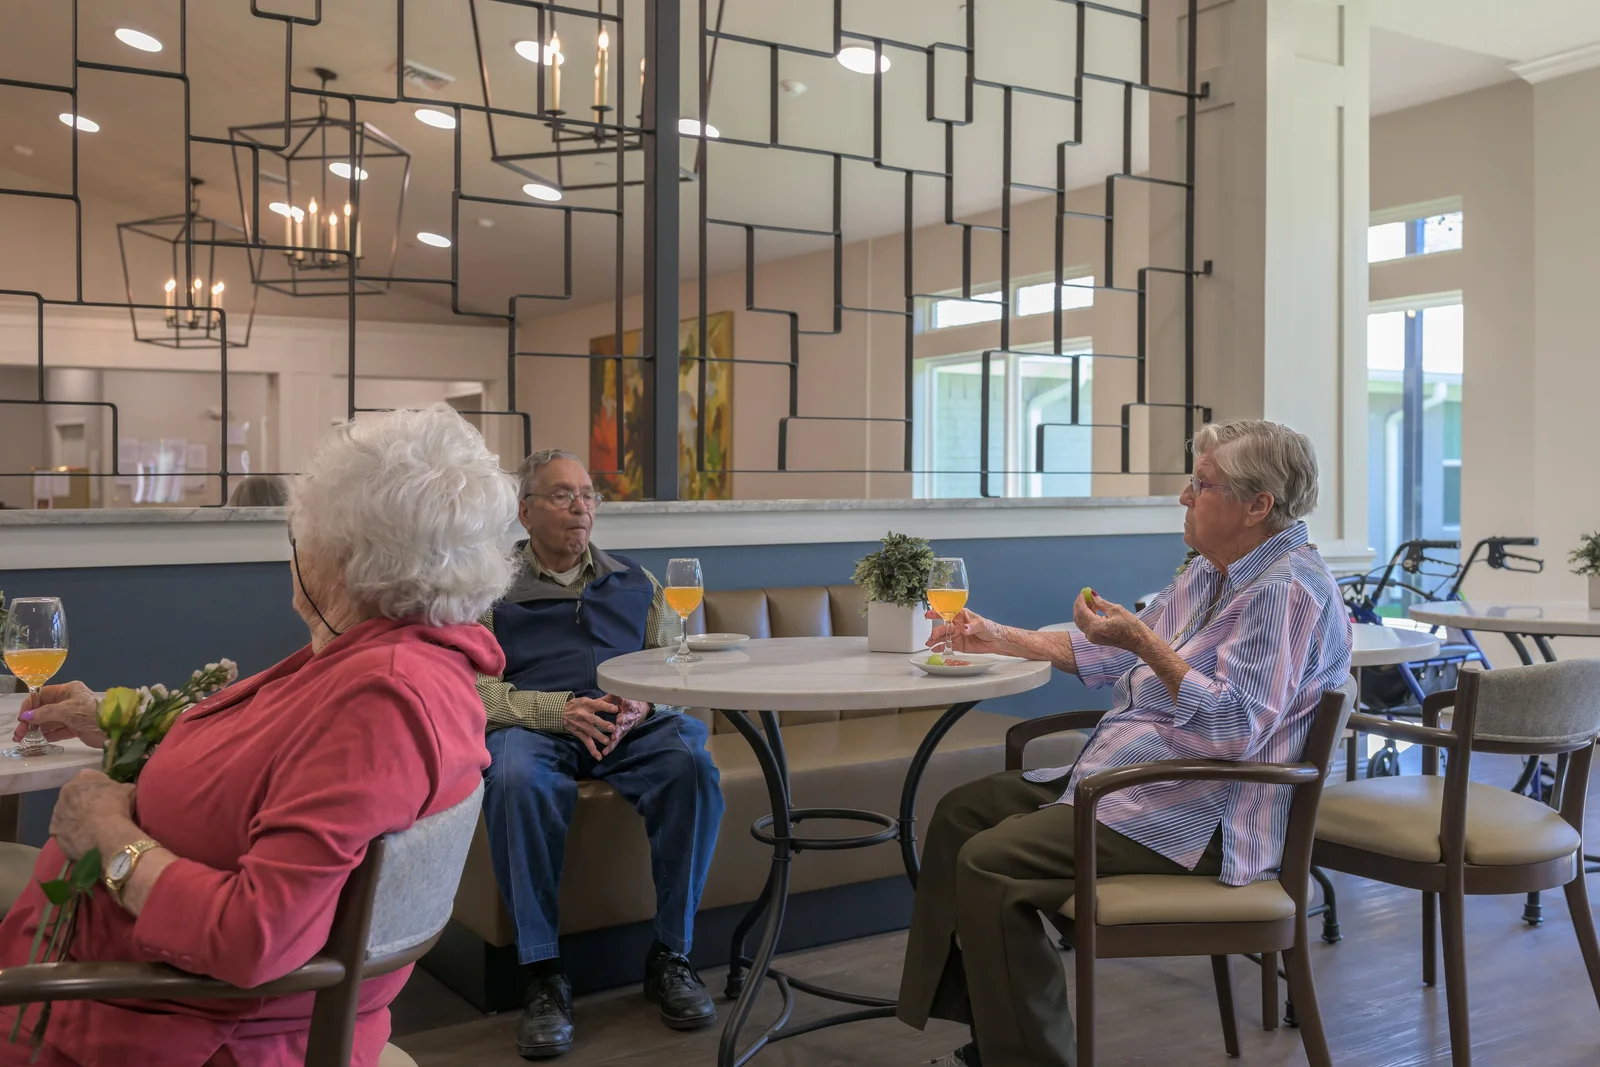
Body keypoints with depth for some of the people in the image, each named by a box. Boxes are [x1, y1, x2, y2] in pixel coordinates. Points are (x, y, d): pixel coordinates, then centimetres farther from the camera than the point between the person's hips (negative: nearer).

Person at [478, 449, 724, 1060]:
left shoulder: (633, 583, 23)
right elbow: (477, 690, 1)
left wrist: (643, 704, -7)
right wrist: (558, 709, -15)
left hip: (629, 728, 2)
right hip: (535, 727, -2)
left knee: (691, 760, -31)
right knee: (513, 777, -37)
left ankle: (671, 957, -19)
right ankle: (542, 974, -27)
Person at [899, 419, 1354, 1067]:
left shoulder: (1286, 589, -16)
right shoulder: (1211, 571, 15)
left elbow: (1235, 728, -25)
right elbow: (1117, 655, 25)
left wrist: (1144, 642, -28)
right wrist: (1001, 639, 20)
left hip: (1198, 817, -11)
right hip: (1125, 771, 11)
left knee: (989, 863, -23)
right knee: (960, 812, 7)